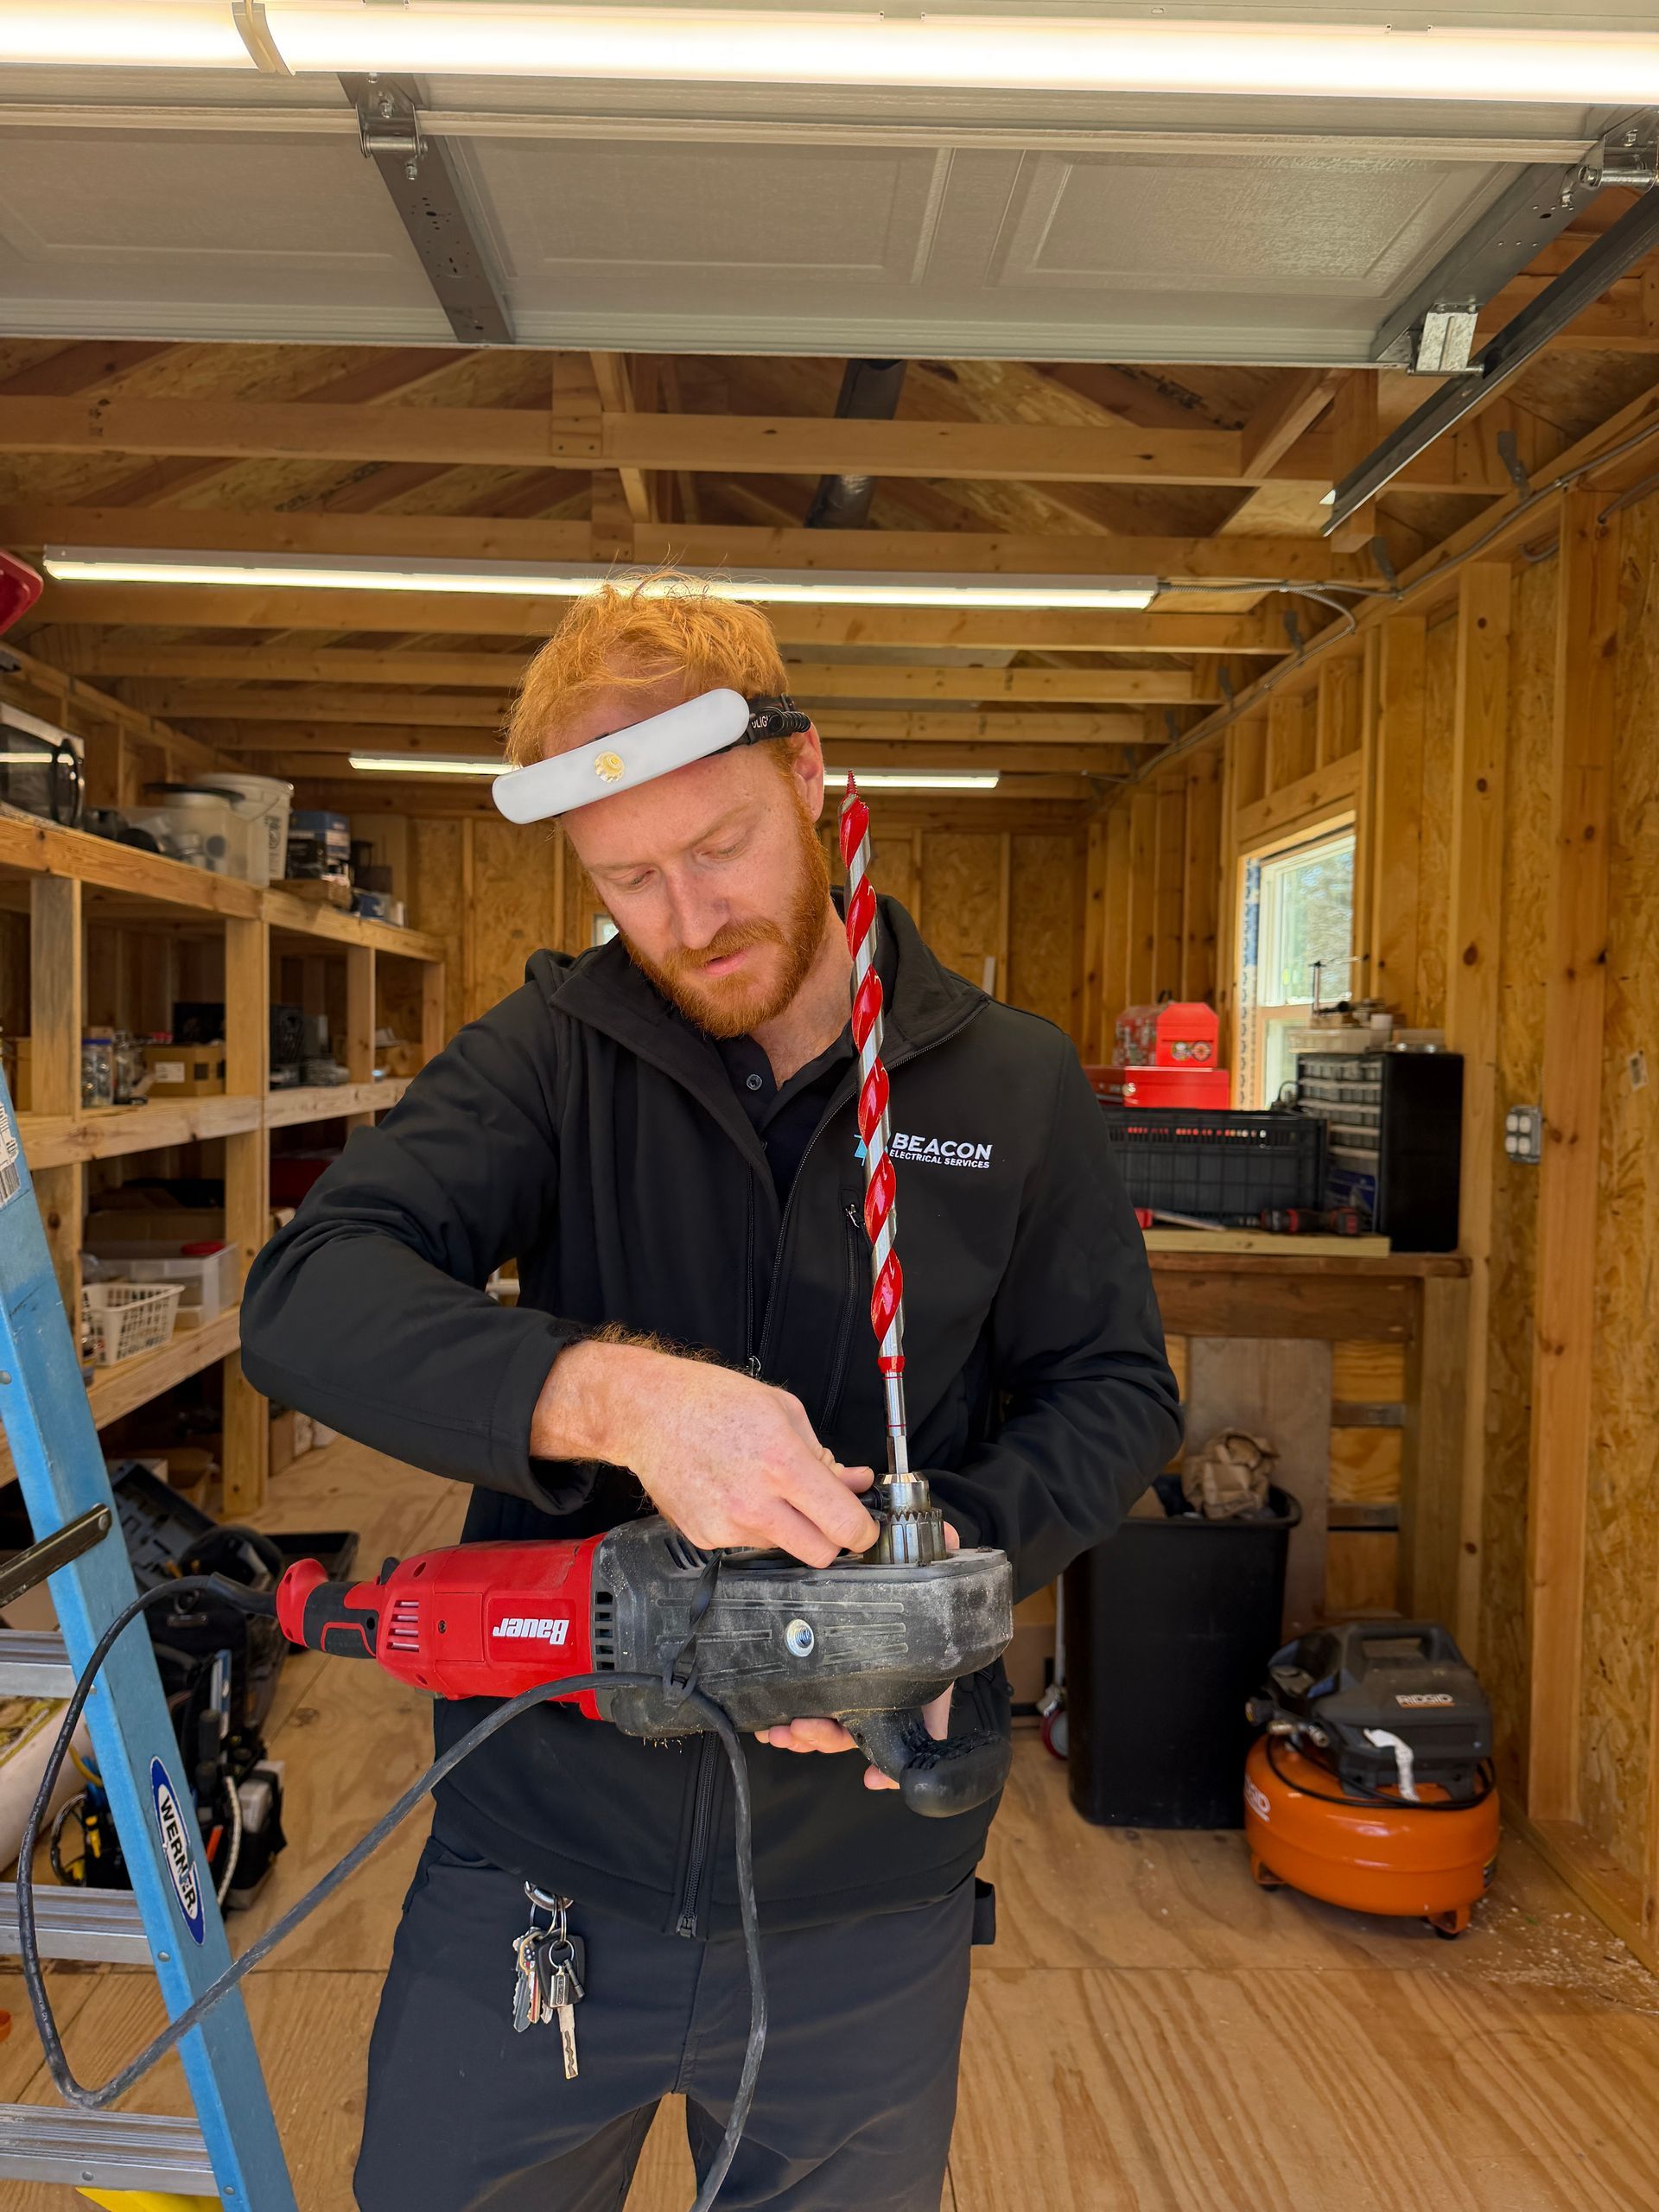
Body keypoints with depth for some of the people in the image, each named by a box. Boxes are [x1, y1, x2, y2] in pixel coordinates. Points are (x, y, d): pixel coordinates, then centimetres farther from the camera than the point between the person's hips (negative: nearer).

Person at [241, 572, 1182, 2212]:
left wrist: (950, 1559, -17)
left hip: (870, 1889, 1)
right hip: (537, 1866, 0)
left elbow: (1114, 1388, 3)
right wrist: (610, 1393, -35)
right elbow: (306, 1301, -18)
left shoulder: (1015, 1085, -2)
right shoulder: (552, 1052, -6)